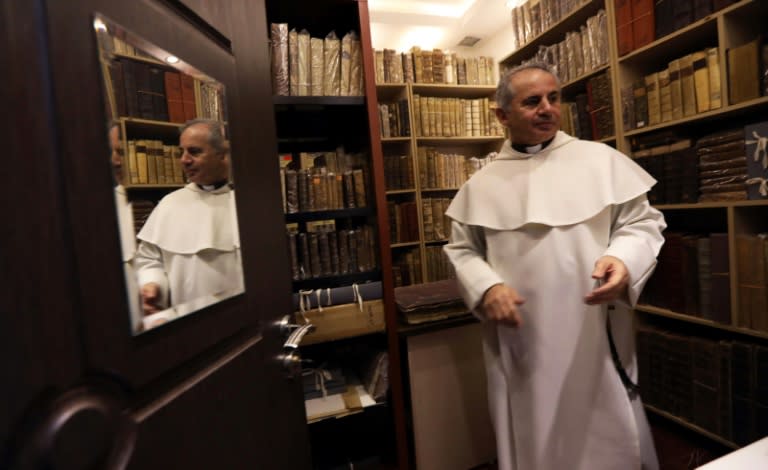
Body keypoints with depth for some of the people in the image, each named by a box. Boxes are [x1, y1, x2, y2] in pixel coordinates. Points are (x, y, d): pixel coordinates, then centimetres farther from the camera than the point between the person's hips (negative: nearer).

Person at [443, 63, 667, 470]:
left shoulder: (602, 159, 3)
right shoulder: (481, 184, 4)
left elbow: (642, 222, 4)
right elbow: (462, 250, 6)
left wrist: (623, 261, -16)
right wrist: (486, 288, -11)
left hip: (596, 339, 0)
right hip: (519, 347, 1)